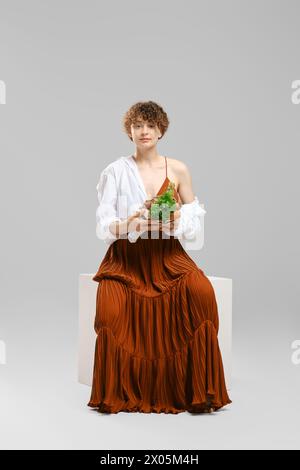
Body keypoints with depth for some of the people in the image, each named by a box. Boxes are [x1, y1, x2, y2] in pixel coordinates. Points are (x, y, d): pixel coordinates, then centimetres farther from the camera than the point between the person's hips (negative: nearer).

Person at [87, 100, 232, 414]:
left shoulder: (178, 170, 6)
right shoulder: (116, 171, 1)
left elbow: (195, 223, 6)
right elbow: (103, 227, -5)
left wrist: (178, 220, -16)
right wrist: (132, 223, -24)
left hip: (168, 256, 1)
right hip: (126, 258, -1)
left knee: (202, 292, -27)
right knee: (110, 307, -29)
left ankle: (198, 391, -14)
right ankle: (116, 395, -8)